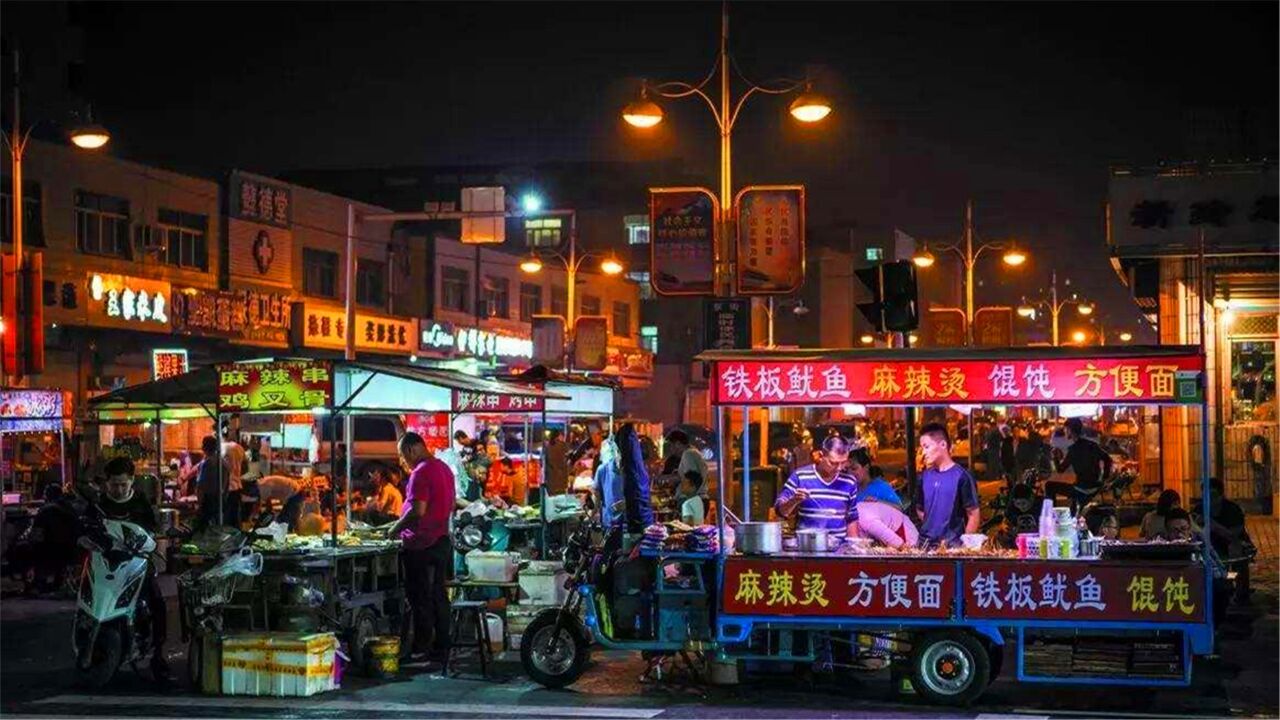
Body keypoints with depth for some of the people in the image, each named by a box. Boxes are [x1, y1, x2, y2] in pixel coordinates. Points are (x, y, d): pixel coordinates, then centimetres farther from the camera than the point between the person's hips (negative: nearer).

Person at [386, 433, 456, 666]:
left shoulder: (421, 472, -16)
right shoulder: (443, 468, 13)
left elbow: (418, 510, -22)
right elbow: (451, 505, 20)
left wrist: (396, 528, -10)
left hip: (421, 544, -9)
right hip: (441, 540, 9)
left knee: (420, 598, -3)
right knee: (439, 596, 11)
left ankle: (421, 650, 0)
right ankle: (441, 649, 15)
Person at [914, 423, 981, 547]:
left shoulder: (961, 476, -8)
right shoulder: (925, 476, 8)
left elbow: (974, 515, -7)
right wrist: (929, 528, 6)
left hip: (952, 546, -5)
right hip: (925, 544, 5)